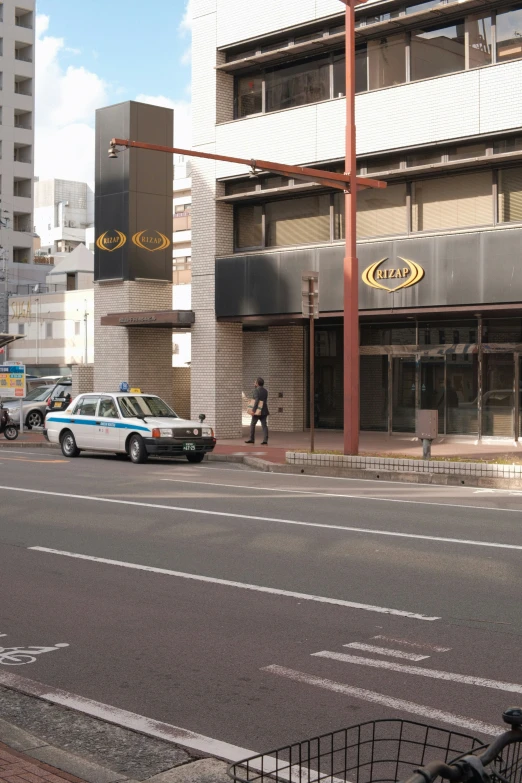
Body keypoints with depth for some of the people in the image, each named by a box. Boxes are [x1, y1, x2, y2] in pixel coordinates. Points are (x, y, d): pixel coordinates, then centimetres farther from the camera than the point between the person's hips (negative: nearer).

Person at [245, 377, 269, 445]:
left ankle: (252, 439, 12)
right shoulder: (265, 391, 9)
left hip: (257, 411, -6)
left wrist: (253, 410, -25)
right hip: (264, 411, 6)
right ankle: (265, 440, -9)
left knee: (252, 424, 7)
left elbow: (257, 400, -23)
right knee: (264, 425, 0)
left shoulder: (256, 390, -13)